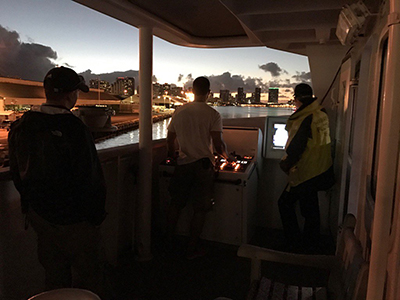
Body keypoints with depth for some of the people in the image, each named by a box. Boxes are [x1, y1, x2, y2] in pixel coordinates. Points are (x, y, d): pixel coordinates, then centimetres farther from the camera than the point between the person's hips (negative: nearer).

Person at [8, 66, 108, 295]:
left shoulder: (20, 127, -1)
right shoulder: (74, 129, -24)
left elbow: (18, 174, 10)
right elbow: (90, 179, -23)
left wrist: (30, 203, 21)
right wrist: (97, 215, -9)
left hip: (39, 214, 7)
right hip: (73, 219, -7)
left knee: (54, 272, 24)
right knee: (86, 275, 12)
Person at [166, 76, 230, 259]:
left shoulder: (179, 111, 5)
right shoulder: (212, 114, -7)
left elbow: (170, 139, 13)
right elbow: (218, 144, -11)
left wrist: (173, 155, 31)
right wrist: (225, 156, 9)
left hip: (183, 164, 4)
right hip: (203, 165, -3)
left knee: (175, 204, 17)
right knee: (200, 209, 8)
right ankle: (192, 248, 17)